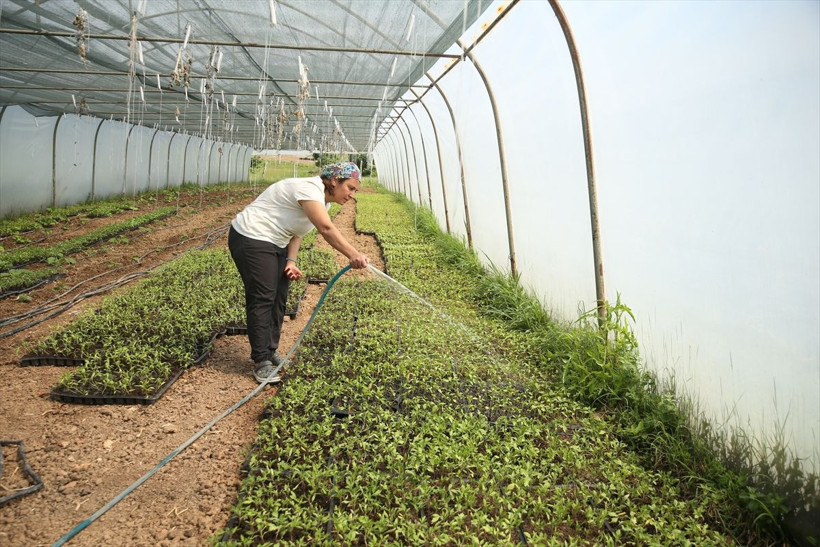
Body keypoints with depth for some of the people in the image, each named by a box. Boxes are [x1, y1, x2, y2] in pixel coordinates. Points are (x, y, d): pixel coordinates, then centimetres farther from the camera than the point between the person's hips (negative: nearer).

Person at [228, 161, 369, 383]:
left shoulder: (324, 201, 7)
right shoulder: (310, 189, -24)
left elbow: (297, 231, 6)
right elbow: (326, 229, -37)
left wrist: (291, 260, -8)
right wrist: (352, 255, -45)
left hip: (275, 244, 10)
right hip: (251, 239, -10)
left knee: (278, 299, 11)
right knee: (262, 299, -9)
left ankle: (270, 352, 24)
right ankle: (262, 362, -1)